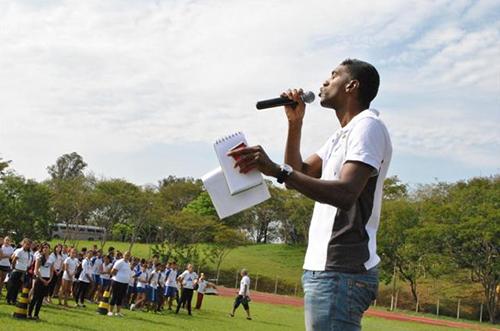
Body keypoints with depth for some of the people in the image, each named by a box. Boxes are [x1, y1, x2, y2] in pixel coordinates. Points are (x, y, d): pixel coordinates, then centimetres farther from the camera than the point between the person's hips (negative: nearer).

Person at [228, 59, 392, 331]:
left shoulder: (368, 125, -10)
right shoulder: (341, 135, 22)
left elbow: (345, 194, -25)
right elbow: (300, 173, 22)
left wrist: (276, 170, -32)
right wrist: (295, 123, 12)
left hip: (340, 273, -10)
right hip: (324, 268, 10)